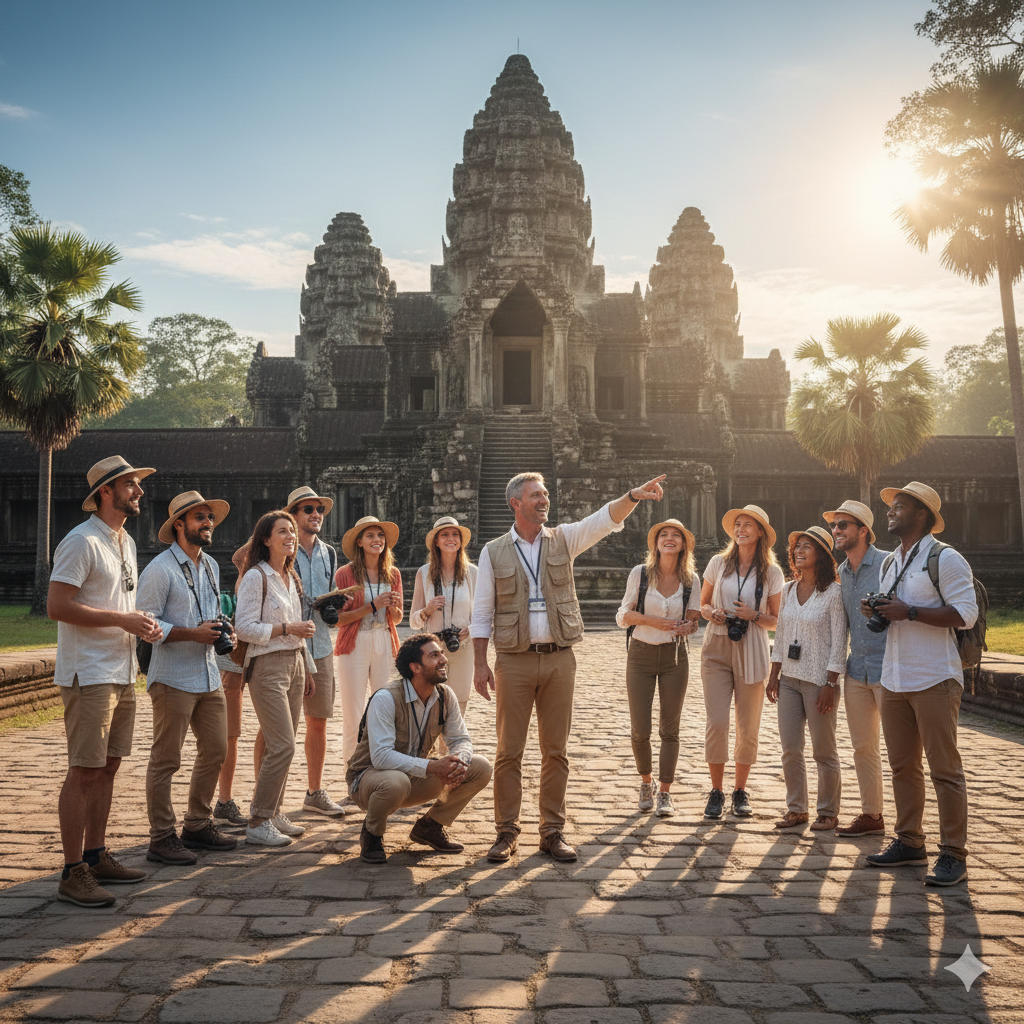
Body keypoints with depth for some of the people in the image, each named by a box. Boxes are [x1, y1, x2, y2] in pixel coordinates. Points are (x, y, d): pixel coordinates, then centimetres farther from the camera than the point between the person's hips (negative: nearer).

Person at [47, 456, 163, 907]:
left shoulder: (126, 541, 16)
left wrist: (143, 624, 6)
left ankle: (96, 857, 24)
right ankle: (73, 874, 2)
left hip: (123, 674, 9)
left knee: (108, 766, 13)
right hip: (89, 674, -9)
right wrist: (123, 620, -19)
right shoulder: (82, 541, -12)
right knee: (83, 771, -5)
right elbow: (57, 606, -19)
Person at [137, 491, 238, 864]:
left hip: (209, 676, 8)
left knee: (215, 750, 12)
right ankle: (161, 839, 9)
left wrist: (223, 631, 5)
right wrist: (193, 633, -20)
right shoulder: (160, 569, -11)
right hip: (173, 678, -8)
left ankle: (198, 825, 27)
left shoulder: (211, 566, 15)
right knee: (165, 760, -1)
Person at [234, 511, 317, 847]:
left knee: (282, 746, 9)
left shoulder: (291, 577, 16)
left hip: (294, 664, 8)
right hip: (267, 665, -8)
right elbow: (243, 627, -15)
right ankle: (258, 824, -3)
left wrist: (308, 668, 21)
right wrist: (286, 629, -17)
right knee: (283, 746, -12)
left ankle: (273, 812, 19)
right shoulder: (256, 577, -9)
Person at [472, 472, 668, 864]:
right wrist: (480, 663, -4)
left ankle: (552, 831, 16)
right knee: (509, 750, 3)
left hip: (558, 658, 2)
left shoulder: (563, 539, 8)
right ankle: (506, 832, 14)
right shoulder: (494, 552, 4)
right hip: (514, 659, -1)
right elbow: (482, 612, 3)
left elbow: (604, 519, -8)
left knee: (555, 750, 6)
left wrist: (634, 496, -26)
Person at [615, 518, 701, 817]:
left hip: (674, 657, 1)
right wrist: (651, 620, -18)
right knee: (640, 729, 0)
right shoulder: (640, 573, -4)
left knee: (670, 728, 2)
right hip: (641, 655, -1)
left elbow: (693, 620, 4)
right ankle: (646, 782, 25)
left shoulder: (690, 580, 0)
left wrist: (687, 627, -19)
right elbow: (623, 615, -2)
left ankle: (665, 793, 13)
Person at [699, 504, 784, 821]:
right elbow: (703, 604, 14)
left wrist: (753, 616, -13)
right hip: (717, 648, 0)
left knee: (748, 726, 3)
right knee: (717, 722, -6)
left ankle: (741, 791, 20)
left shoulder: (772, 572, 3)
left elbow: (776, 621, 6)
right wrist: (712, 613, -7)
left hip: (751, 652, 0)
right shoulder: (719, 563, 6)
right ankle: (716, 791, 9)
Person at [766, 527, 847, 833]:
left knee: (824, 750, 4)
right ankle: (796, 809, 18)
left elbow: (839, 641, -9)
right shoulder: (788, 590, 10)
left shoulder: (833, 592, -8)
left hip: (819, 680, -5)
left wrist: (830, 684, -14)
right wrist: (774, 674, 9)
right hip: (789, 679, 6)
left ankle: (828, 812, 17)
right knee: (790, 749, 6)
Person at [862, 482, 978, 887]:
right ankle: (909, 842, 22)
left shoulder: (945, 559, -8)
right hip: (894, 681, 8)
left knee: (944, 769, -3)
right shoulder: (889, 564, 17)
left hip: (934, 681, -8)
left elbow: (965, 614, -16)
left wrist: (908, 612, -19)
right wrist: (876, 612, 4)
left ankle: (953, 854, 4)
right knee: (902, 766, 12)